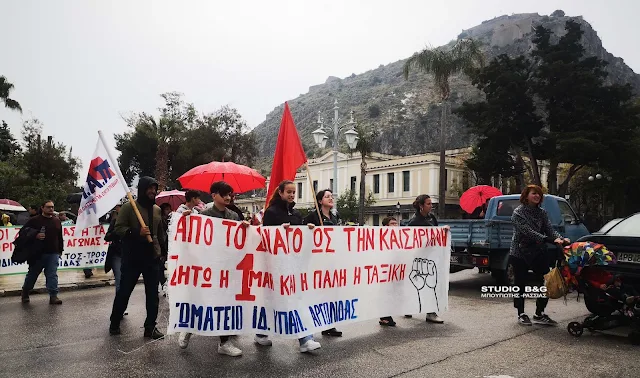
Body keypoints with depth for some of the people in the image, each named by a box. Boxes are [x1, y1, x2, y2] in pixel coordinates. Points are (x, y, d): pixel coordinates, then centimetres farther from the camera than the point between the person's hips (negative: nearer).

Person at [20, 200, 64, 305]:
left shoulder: (57, 221, 12)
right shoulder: (34, 220, -1)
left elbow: (60, 237, 16)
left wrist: (60, 250, 14)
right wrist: (35, 236, -18)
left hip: (53, 254, 2)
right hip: (37, 253, -2)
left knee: (52, 275, -3)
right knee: (32, 274, 12)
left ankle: (53, 296, -3)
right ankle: (25, 292, 34)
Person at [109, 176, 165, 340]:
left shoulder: (157, 209, 11)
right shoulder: (128, 207, -5)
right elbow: (118, 228, -10)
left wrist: (161, 250, 19)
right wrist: (137, 233, -24)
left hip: (152, 257, 5)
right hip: (132, 258, -4)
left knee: (153, 294, 6)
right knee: (124, 292, 8)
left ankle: (150, 327, 15)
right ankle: (114, 323, 27)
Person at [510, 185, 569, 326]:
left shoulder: (542, 212, 8)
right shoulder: (518, 212, -11)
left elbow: (549, 229, -4)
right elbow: (528, 232, -23)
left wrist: (561, 238, -25)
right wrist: (551, 240, -32)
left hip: (539, 253, 5)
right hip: (520, 254, -5)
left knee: (546, 283, 3)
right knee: (520, 284, 4)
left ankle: (539, 314, 17)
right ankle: (521, 314, 19)